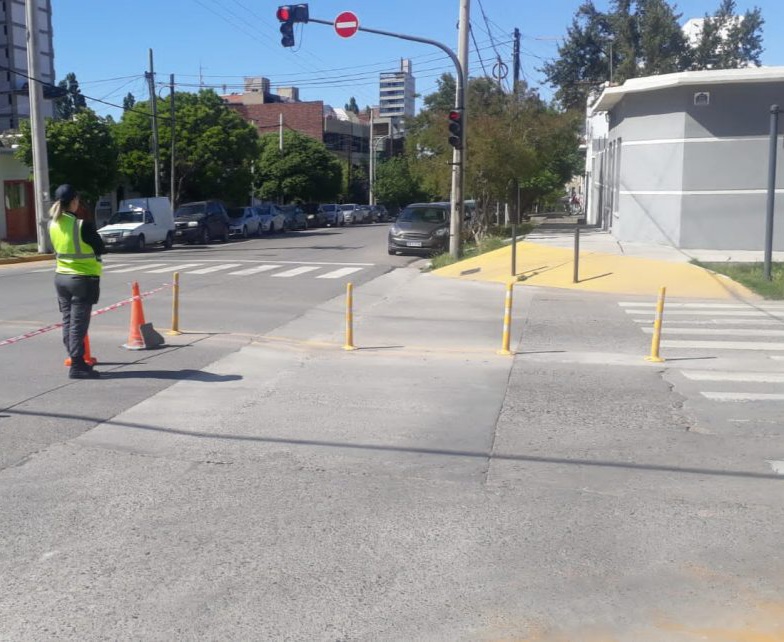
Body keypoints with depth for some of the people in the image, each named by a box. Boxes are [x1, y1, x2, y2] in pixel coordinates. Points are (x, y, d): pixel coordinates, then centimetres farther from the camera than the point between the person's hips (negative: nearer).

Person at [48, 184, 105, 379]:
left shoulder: (52, 225, 2)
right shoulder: (82, 226, -19)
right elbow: (101, 249, -8)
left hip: (61, 277, 7)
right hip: (83, 279, -7)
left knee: (68, 321, 12)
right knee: (78, 323, -4)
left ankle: (77, 361, 20)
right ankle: (77, 366, -1)